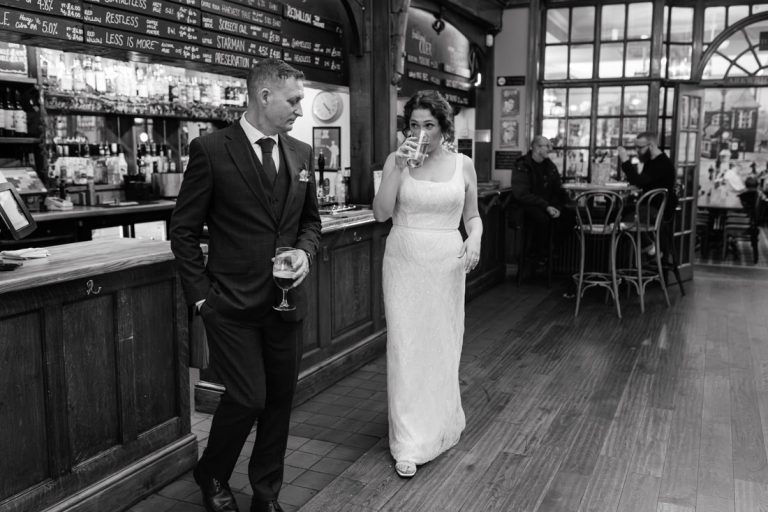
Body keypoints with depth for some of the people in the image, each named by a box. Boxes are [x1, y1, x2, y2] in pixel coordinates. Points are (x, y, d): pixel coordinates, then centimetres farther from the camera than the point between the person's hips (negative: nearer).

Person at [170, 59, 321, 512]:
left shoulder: (301, 153, 7)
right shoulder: (211, 150, -8)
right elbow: (184, 231, -4)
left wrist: (305, 251, -3)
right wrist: (200, 295, -7)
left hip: (286, 301, 5)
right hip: (232, 304, -5)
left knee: (280, 399, 11)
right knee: (248, 398, -4)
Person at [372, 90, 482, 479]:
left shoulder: (462, 164, 3)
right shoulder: (396, 160, 0)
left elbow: (472, 215, 11)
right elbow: (381, 213, -8)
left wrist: (475, 239, -10)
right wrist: (399, 167, -16)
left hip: (447, 264, 1)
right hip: (404, 261, -1)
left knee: (443, 344, 10)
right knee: (406, 346, -1)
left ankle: (441, 425, 32)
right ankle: (409, 444, 8)